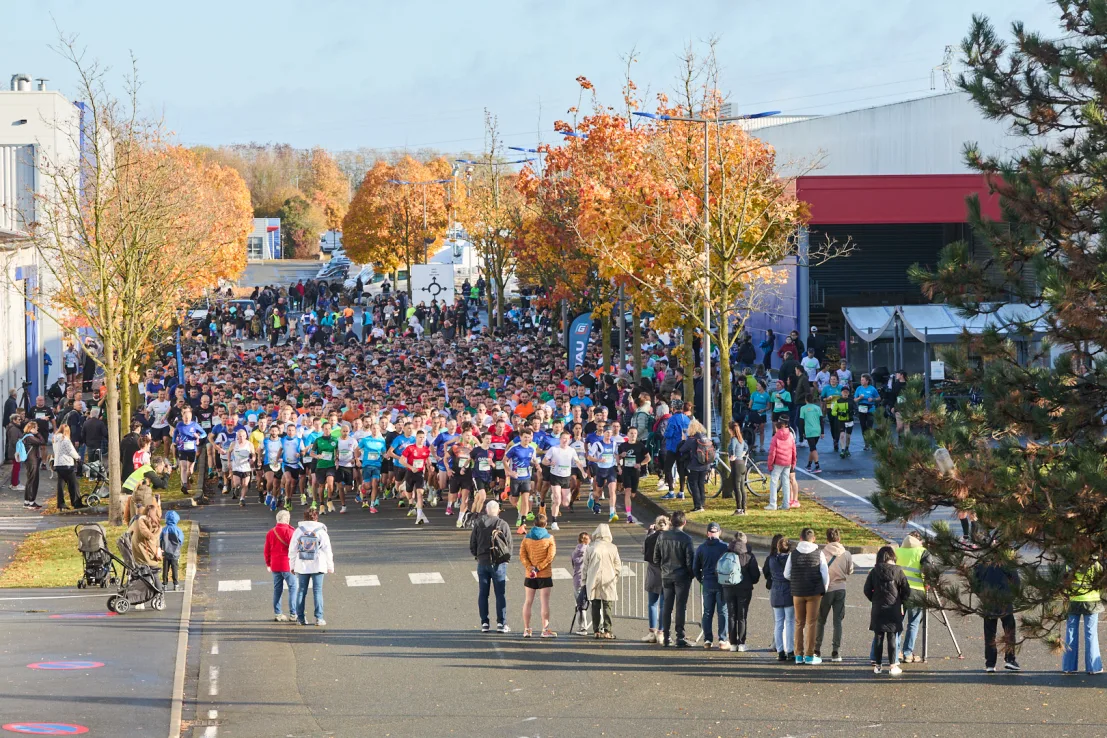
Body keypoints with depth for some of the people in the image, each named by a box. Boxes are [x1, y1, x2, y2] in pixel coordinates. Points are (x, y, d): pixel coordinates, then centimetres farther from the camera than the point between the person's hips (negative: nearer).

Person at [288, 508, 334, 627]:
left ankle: (301, 617, 8)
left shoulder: (298, 531, 1)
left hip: (301, 567, 2)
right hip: (317, 566, -1)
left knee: (301, 591, 9)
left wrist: (292, 566, 14)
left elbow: (292, 550, 5)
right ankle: (319, 618, -3)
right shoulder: (321, 532, -3)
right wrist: (330, 567, 9)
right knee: (318, 592, 1)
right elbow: (327, 551, 0)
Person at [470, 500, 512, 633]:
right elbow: (509, 544, -5)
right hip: (498, 563, -2)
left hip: (482, 562, 2)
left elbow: (472, 544, 4)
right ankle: (501, 623, -1)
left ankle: (484, 623, 5)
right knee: (500, 594, 2)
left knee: (483, 594, 7)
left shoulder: (478, 523, 2)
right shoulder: (503, 524, -6)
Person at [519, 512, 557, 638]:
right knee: (544, 602, -2)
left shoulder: (527, 538, 4)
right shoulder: (549, 538, -4)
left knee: (528, 602, 10)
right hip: (545, 575, -3)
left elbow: (522, 555, -3)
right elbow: (551, 556, -12)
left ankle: (526, 629, 10)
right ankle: (545, 630, -6)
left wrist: (530, 567, -11)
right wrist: (539, 568, -12)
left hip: (529, 575, 3)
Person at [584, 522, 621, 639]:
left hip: (593, 580, 1)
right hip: (608, 581, -1)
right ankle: (607, 630, -2)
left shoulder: (590, 547, -4)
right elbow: (618, 566, 1)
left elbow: (585, 565, 2)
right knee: (607, 605, 3)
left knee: (595, 605, 8)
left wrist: (585, 579, 11)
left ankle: (596, 631, 7)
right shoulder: (612, 548, -4)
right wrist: (616, 577, 16)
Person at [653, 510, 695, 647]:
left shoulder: (662, 537, 0)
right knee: (680, 607, -1)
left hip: (666, 576, 4)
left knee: (666, 606, 10)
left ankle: (666, 637, 12)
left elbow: (656, 558, 5)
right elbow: (689, 560, -13)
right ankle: (680, 638, -3)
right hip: (682, 576, -4)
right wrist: (691, 575, 2)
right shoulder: (686, 538, -14)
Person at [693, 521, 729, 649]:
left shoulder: (701, 548, 2)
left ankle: (707, 640, 7)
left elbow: (695, 568, 5)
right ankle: (722, 640, -1)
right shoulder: (725, 547, -7)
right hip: (722, 584, -2)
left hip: (707, 584, 2)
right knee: (723, 612, 3)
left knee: (707, 612, 9)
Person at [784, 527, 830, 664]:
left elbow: (786, 574, 3)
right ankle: (809, 655, 1)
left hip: (797, 592, 2)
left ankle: (799, 655, 11)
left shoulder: (793, 554, -1)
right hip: (814, 592, -2)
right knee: (811, 623, 2)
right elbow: (825, 575, -4)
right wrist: (823, 590, 11)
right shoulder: (818, 553, -4)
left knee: (799, 623, 10)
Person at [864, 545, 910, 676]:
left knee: (878, 637, 8)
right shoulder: (897, 571, -6)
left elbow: (867, 590, 2)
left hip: (877, 610, 2)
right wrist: (901, 602, 13)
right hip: (893, 610, -2)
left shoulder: (874, 572, -1)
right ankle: (893, 666, 1)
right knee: (892, 638, 2)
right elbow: (906, 590, -3)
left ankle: (876, 665, 10)